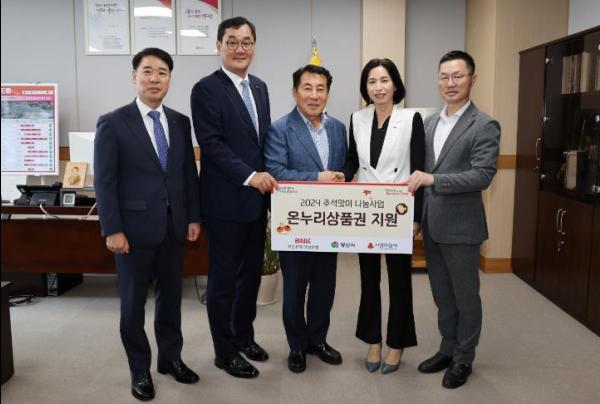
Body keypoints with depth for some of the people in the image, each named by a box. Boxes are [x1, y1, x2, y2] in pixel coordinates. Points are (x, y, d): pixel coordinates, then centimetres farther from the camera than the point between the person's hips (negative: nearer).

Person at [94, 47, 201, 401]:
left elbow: (190, 172, 10)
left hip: (174, 226, 4)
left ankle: (171, 357, 32)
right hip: (135, 227, -4)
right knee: (134, 303, 8)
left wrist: (194, 217, 5)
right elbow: (105, 181, -8)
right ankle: (140, 369, 25)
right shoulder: (113, 123, -6)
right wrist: (112, 229, -13)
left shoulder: (181, 122, 7)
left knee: (171, 296, 14)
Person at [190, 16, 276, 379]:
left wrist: (267, 178, 7)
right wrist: (249, 176, -22)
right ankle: (225, 352, 21)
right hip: (226, 201, -7)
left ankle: (244, 336, 36)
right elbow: (212, 143, -17)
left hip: (257, 199, 7)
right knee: (223, 279, 6)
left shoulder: (260, 87, 13)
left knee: (252, 273, 17)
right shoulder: (206, 89, -9)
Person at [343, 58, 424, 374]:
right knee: (368, 278, 13)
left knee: (399, 278, 9)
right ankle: (373, 341, 29)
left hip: (398, 212, -3)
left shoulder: (411, 119, -7)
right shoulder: (357, 119, 4)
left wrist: (416, 216, -12)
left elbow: (418, 171, -8)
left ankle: (396, 344, 25)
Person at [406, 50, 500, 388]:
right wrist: (420, 216, 12)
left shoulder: (484, 126, -11)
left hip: (461, 226, -6)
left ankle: (464, 360, 25)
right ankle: (448, 349, 34)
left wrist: (435, 179, -26)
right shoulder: (431, 122, 10)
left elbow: (483, 175, -20)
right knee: (442, 295, 18)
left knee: (465, 296, 9)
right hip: (432, 225, 6)